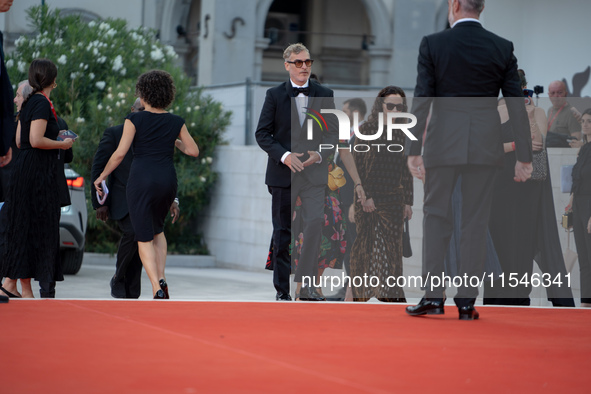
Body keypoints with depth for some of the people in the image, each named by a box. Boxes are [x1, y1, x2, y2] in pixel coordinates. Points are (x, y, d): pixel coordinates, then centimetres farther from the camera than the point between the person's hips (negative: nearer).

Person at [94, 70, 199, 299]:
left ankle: (157, 289, -13)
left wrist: (102, 176, 5)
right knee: (157, 228, 26)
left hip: (141, 179, -4)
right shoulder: (176, 122, 5)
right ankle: (161, 278, 8)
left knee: (144, 238, 2)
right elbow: (193, 151, 9)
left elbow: (120, 153, -7)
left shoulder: (135, 120, -5)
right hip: (167, 179, 4)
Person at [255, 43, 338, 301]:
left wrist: (320, 154, -12)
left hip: (314, 172, 0)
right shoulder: (275, 95, 4)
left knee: (315, 222, -17)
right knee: (282, 231, 5)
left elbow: (332, 132, 7)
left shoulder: (324, 95, 8)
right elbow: (262, 133, 0)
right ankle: (282, 288, 14)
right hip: (282, 172, 0)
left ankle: (306, 285, -14)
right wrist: (284, 155, -15)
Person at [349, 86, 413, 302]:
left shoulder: (402, 134, 11)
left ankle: (391, 292, 3)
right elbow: (357, 165, -5)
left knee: (393, 247, 0)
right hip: (368, 199, -4)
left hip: (394, 199, 4)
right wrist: (364, 196, -12)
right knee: (365, 245, -1)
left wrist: (408, 201, 10)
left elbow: (406, 170, 14)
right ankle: (360, 291, 5)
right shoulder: (367, 129, -1)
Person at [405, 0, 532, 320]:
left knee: (436, 216, 9)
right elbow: (516, 105, 0)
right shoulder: (502, 48, 1)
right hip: (485, 147, 2)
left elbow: (421, 100, -9)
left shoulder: (432, 45, -5)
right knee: (475, 221, 7)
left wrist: (413, 150, -7)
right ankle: (466, 301, 6)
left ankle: (433, 296, 3)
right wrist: (524, 157, 3)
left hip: (442, 145, -2)